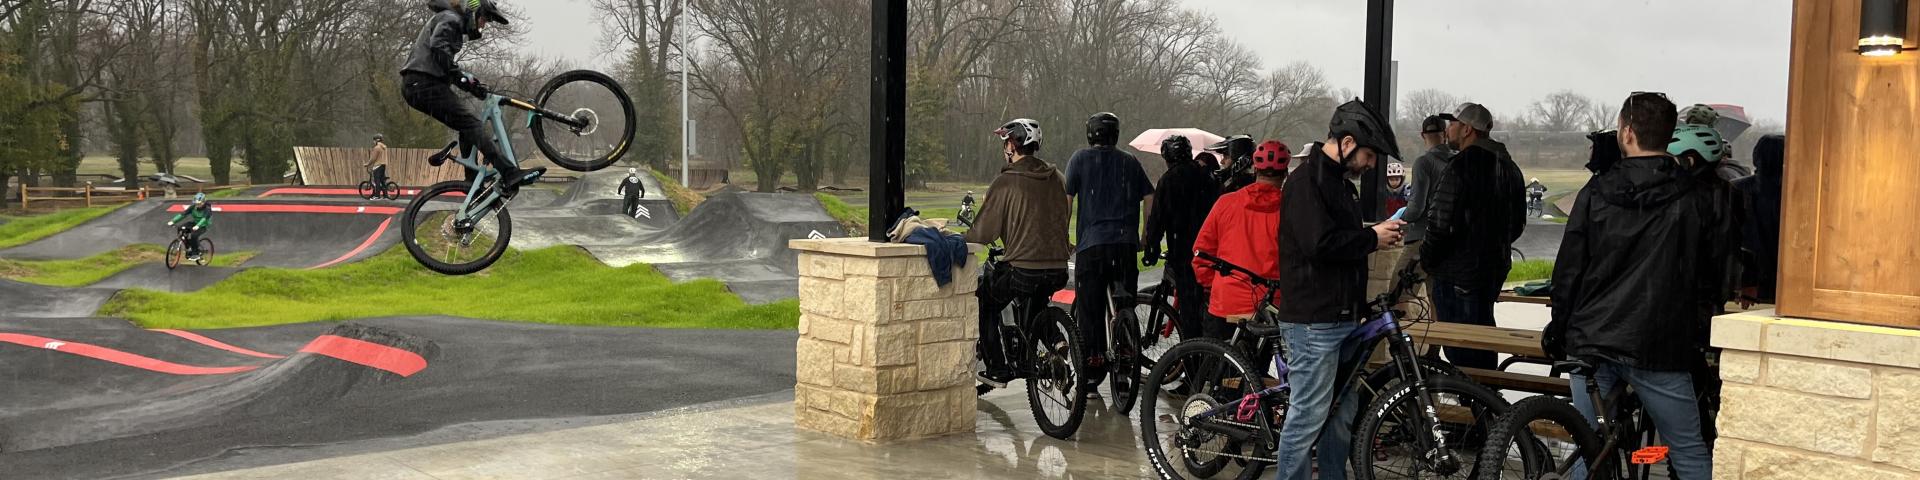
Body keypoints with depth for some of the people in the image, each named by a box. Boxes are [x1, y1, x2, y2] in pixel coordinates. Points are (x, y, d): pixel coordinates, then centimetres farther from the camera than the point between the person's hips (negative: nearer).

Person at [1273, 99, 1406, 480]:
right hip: (1314, 321, -10)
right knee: (1309, 415, -5)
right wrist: (1372, 238, -12)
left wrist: (1380, 234, 9)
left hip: (1344, 317, 10)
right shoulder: (1306, 181, -14)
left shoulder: (1341, 182, 18)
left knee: (1343, 412, 15)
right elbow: (1320, 244, -24)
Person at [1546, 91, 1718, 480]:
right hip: (1660, 349, -1)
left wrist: (1558, 331, 11)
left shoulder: (1596, 193, -2)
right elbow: (1707, 277, 3)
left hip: (1591, 344, 1)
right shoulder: (1695, 199, -2)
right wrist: (1697, 328, 18)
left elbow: (1568, 270, 0)